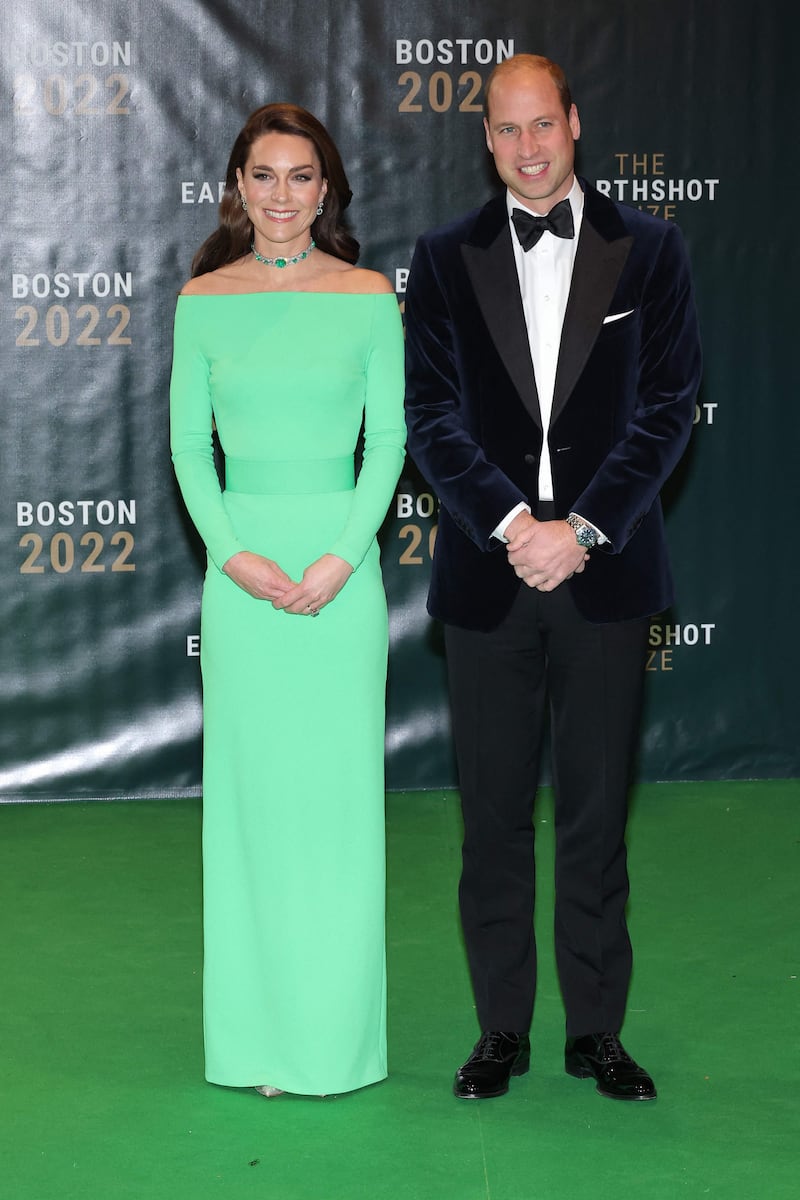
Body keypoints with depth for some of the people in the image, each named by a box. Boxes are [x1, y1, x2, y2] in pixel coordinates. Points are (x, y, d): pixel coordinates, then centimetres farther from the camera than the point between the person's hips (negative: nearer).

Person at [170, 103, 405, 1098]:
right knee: (248, 783, 4)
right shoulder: (203, 301, 4)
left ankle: (337, 1032, 13)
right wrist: (234, 555, -9)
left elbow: (387, 440, 1)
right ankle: (255, 1034, 14)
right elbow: (188, 445, 5)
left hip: (344, 556, -1)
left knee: (337, 783, 2)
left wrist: (341, 558, -11)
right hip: (240, 560, 1)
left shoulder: (370, 298, 2)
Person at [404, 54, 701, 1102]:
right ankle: (502, 1030, 19)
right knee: (493, 817, 7)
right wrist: (513, 524, -14)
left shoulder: (647, 249, 4)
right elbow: (432, 415, -1)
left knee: (597, 816, 7)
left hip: (605, 573, -1)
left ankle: (597, 1031, 19)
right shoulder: (447, 258, 6)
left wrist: (582, 528, -12)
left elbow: (668, 408, -2)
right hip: (487, 576, 1)